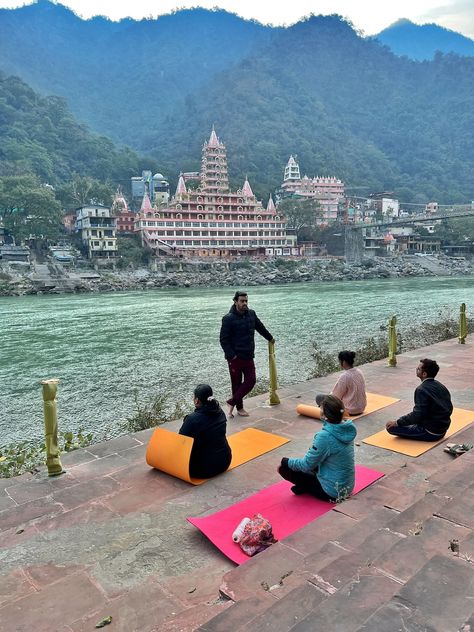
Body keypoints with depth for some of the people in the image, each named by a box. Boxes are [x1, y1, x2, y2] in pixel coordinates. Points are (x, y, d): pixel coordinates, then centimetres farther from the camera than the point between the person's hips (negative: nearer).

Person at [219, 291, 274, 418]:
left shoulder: (251, 314, 5)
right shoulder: (228, 318, -13)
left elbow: (260, 327, 23)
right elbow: (223, 339, -13)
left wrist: (270, 338, 35)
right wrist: (231, 355, -19)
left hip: (248, 356, 6)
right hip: (235, 357, -6)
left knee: (251, 380, 2)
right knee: (237, 383, 5)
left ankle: (232, 402, 13)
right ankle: (239, 407, 21)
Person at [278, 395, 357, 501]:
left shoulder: (325, 436, -30)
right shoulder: (347, 428, -6)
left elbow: (306, 465, -17)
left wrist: (285, 462, -4)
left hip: (333, 492, -8)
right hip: (347, 486, 8)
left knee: (284, 468, -4)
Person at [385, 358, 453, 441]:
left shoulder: (422, 390, -23)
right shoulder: (440, 386, 3)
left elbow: (417, 415, -25)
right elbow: (449, 409, 12)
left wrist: (397, 423, -15)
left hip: (431, 433, -9)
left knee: (391, 427, -10)